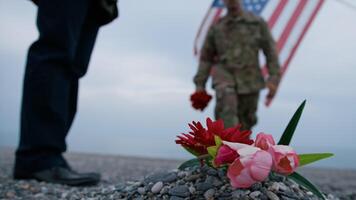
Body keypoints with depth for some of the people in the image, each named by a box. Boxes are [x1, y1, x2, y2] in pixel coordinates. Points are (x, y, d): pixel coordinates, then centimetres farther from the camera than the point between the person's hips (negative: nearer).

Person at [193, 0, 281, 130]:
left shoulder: (258, 23, 3)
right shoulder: (216, 27, 5)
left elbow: (270, 51, 0)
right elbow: (206, 57, 8)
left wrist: (274, 79, -10)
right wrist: (199, 84, 2)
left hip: (249, 81, 1)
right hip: (225, 76, -1)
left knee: (244, 123, 9)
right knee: (227, 103, -33)